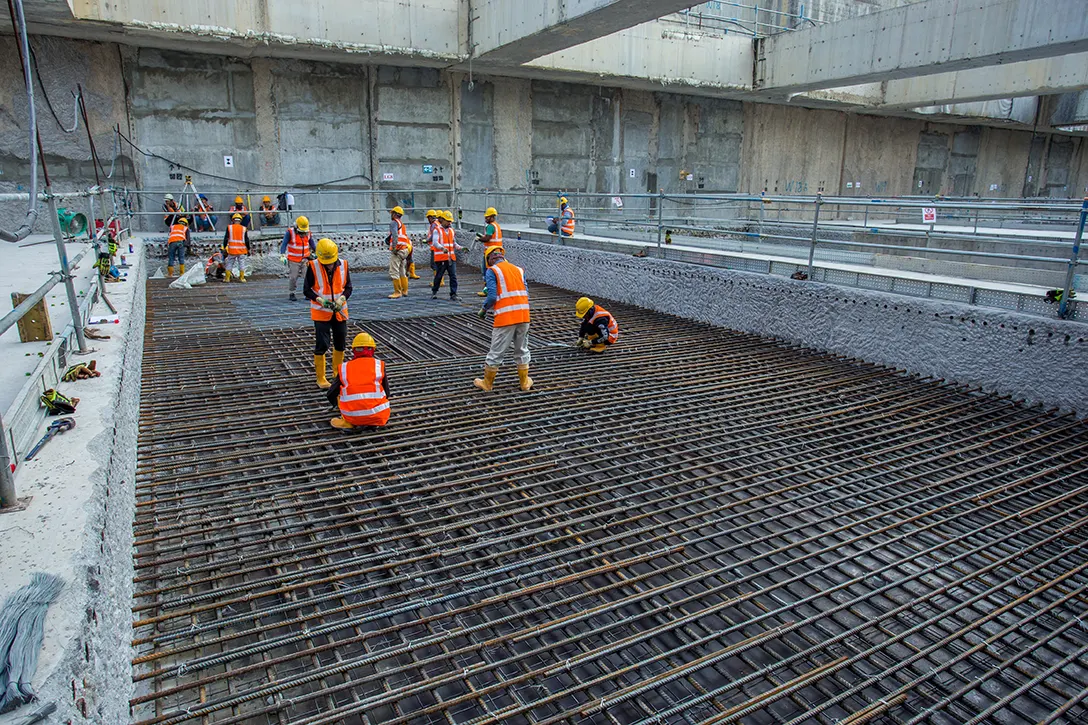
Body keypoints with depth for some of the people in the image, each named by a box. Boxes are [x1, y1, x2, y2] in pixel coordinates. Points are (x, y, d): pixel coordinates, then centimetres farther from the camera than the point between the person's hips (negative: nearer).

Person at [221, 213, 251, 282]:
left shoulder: (229, 227, 1)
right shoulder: (244, 228, 0)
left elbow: (226, 239, 0)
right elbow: (247, 241, 0)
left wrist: (224, 248, 6)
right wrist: (248, 249, 8)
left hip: (232, 250, 1)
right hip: (242, 250, 0)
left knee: (229, 264, 11)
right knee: (242, 263, 8)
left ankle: (227, 278, 14)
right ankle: (241, 278, 7)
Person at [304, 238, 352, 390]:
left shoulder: (343, 265, -5)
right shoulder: (313, 266, -13)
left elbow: (348, 287, 3)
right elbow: (307, 290, -7)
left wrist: (341, 299, -16)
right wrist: (320, 300, -22)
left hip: (340, 312, 4)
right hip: (321, 313, -4)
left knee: (340, 344, 13)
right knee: (322, 345, -2)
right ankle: (321, 378, 12)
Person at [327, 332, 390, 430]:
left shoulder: (344, 368, 6)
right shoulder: (379, 365, 3)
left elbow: (331, 395, 12)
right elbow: (386, 393, 11)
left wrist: (339, 404, 36)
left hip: (352, 416, 0)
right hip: (377, 416, 0)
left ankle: (348, 422, 7)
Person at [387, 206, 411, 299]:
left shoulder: (394, 222, -4)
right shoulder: (402, 224, 23)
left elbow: (395, 235, -20)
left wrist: (394, 248, -22)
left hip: (397, 250, -9)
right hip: (405, 250, 9)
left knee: (394, 272, -8)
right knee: (402, 272, 16)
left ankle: (397, 292, -9)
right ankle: (405, 291, 21)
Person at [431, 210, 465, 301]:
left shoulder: (451, 230, 18)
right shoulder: (437, 230, -2)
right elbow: (435, 242, -14)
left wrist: (461, 248, 6)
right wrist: (442, 248, -33)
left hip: (451, 257, 5)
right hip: (441, 258, -5)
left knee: (453, 276, -3)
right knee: (438, 276, 5)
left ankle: (453, 294, 0)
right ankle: (434, 292, 24)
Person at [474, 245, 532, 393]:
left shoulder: (492, 271, 0)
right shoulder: (518, 269, 16)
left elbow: (492, 296, -10)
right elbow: (526, 293, 11)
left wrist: (483, 310, 5)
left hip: (505, 317, -5)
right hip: (523, 314, 5)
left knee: (497, 352, 7)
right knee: (522, 350, 19)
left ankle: (487, 383, 20)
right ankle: (525, 382, 28)